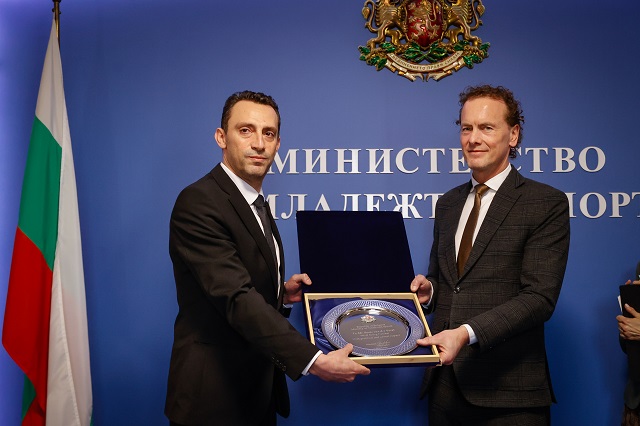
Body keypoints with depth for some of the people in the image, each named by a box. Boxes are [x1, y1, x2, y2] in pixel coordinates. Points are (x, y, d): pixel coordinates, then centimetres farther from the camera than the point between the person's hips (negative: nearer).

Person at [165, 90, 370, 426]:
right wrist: (314, 361, -33)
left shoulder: (256, 205, 10)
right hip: (214, 396, -8)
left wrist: (281, 294, -1)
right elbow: (235, 298, -29)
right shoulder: (198, 203, -19)